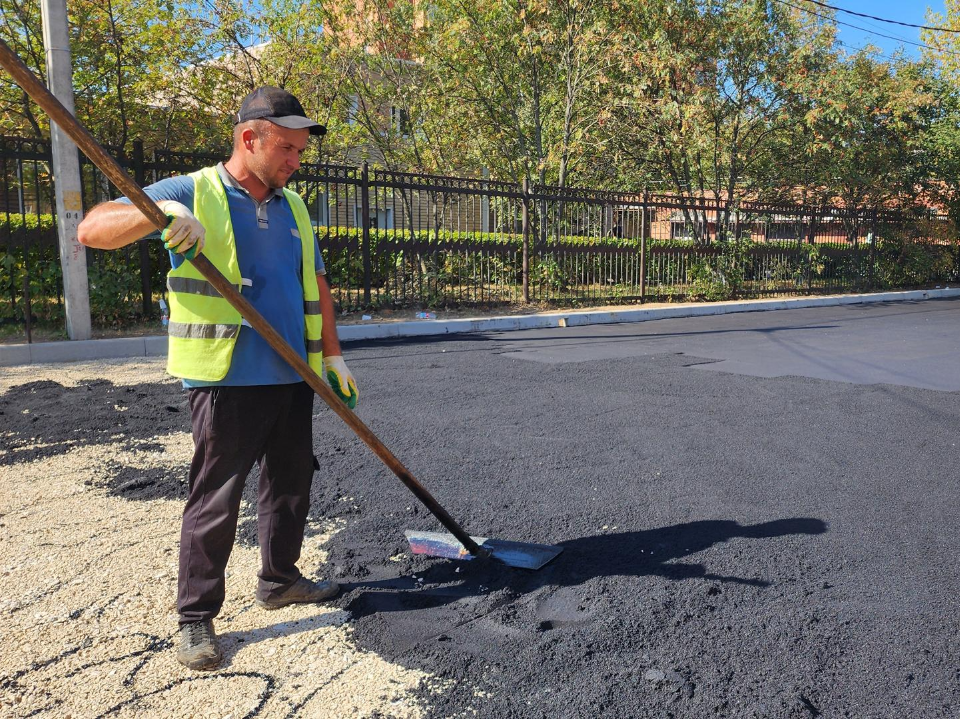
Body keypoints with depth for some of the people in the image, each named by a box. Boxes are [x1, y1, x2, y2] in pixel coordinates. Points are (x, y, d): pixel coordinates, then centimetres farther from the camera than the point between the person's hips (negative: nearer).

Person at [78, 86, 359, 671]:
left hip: (293, 379, 6)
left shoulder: (293, 207, 14)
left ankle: (280, 580, 36)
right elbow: (93, 229, -11)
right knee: (216, 501, 0)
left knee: (291, 486, 16)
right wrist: (157, 213, -31)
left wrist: (333, 356, 12)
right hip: (227, 381, -6)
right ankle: (197, 617, 16)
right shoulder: (193, 193, -4)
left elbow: (317, 287, 18)